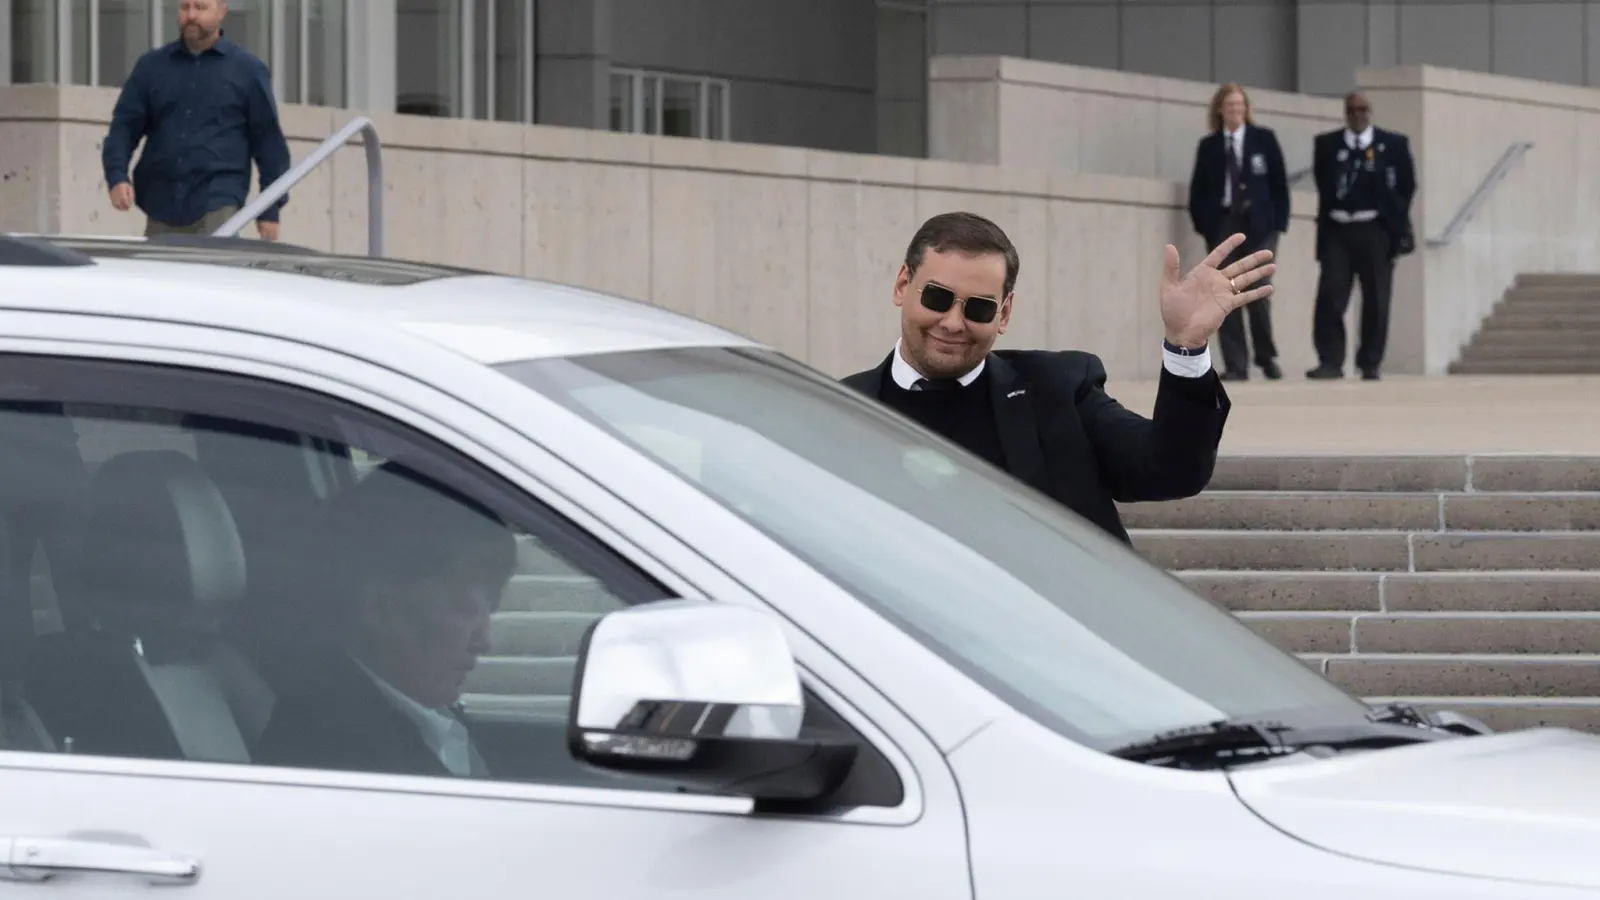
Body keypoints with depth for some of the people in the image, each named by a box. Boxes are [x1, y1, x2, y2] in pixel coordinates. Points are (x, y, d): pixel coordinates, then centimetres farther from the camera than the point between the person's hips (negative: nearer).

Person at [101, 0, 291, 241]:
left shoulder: (247, 70, 8)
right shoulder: (152, 67, 14)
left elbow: (269, 140, 8)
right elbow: (124, 126, 10)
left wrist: (271, 210, 3)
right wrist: (117, 177, -8)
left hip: (217, 205, -3)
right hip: (161, 205, 3)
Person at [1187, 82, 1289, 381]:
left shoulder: (1264, 138, 5)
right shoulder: (1208, 145, 7)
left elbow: (1279, 182, 4)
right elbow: (1198, 189, 8)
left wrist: (1279, 221, -4)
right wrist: (1201, 223, -3)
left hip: (1258, 224, -1)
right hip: (1221, 223, 1)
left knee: (1258, 294, -5)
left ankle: (1267, 358, 14)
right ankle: (1235, 365, -1)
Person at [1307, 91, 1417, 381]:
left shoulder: (1393, 144, 4)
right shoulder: (1326, 145, 7)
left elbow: (1407, 185, 7)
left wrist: (1395, 220, 3)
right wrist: (1329, 212, 7)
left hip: (1375, 230, -1)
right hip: (1337, 230, 1)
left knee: (1375, 300, 3)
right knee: (1330, 298, -9)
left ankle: (1370, 364, 11)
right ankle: (1331, 362, -8)